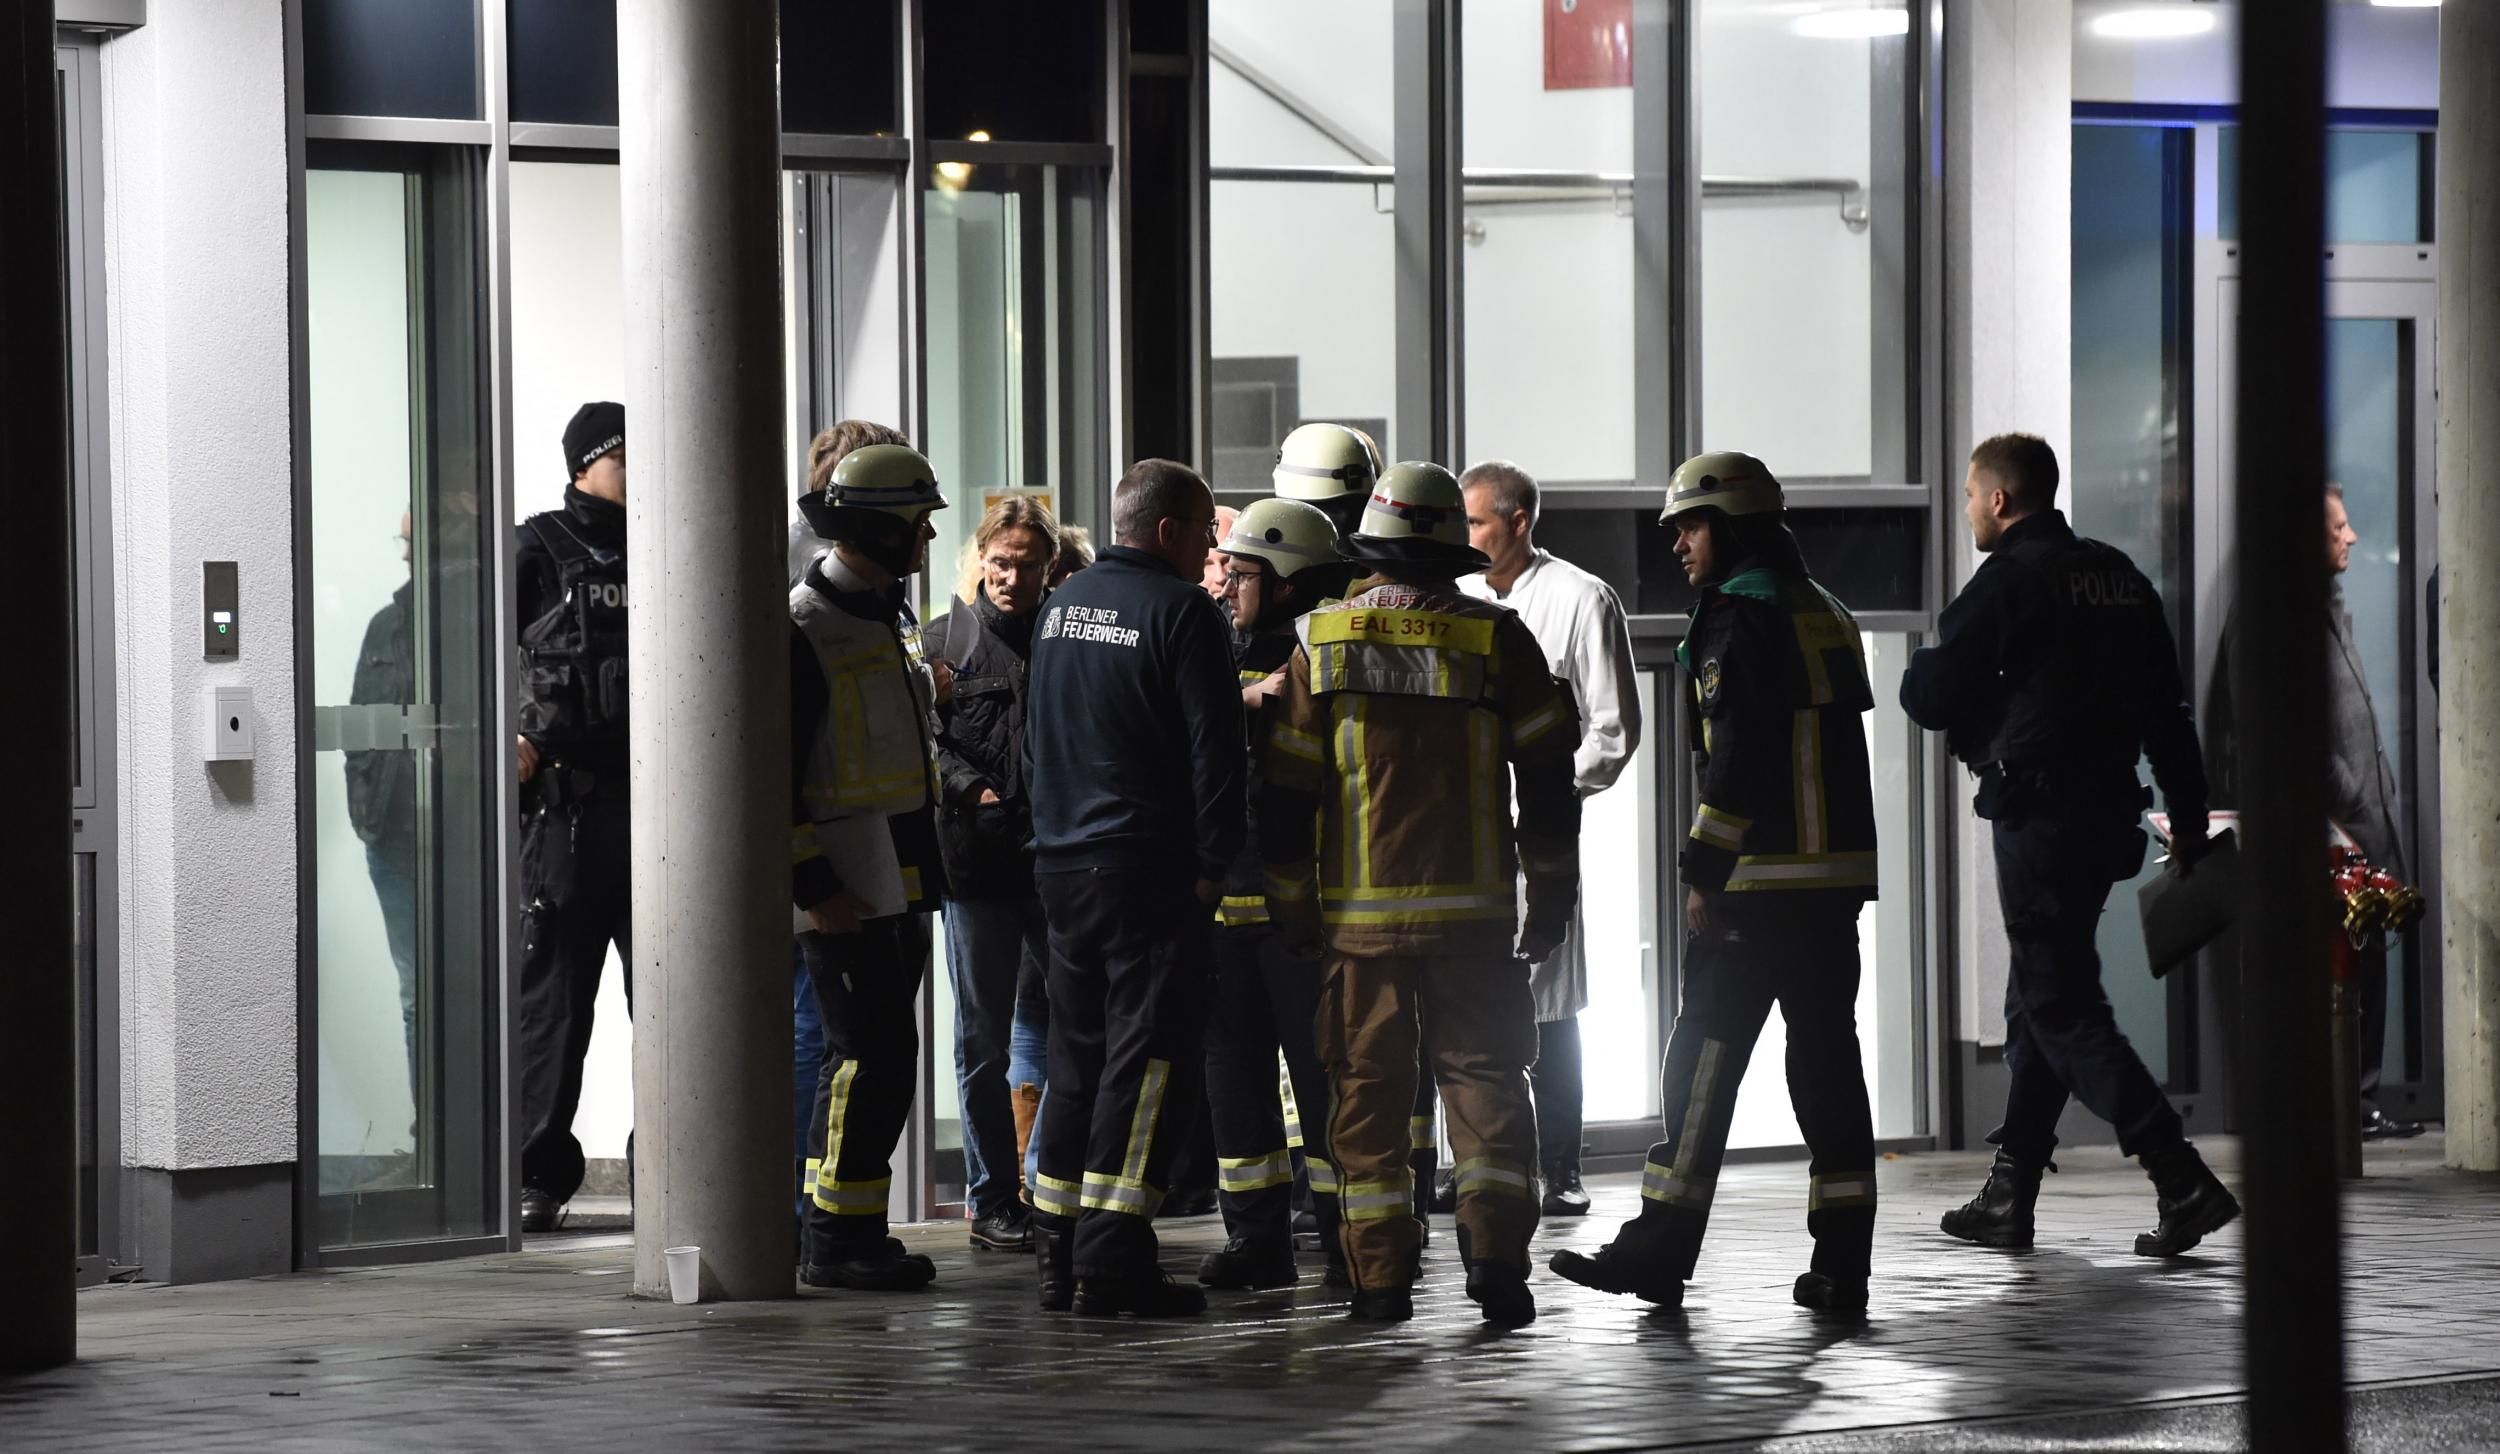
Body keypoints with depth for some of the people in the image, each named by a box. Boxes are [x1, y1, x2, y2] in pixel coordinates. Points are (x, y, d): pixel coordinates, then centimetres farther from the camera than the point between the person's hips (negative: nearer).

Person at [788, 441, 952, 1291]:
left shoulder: (894, 620, 16)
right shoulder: (803, 630, -14)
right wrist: (811, 886, -20)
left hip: (901, 883, 9)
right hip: (842, 888, -9)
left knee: (876, 1055, 11)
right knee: (872, 1054, -10)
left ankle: (846, 1234, 18)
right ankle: (835, 1241, -4)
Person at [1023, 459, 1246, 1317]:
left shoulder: (1061, 605, 15)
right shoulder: (1180, 611, -10)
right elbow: (1215, 747, -14)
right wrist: (1212, 865, -9)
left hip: (1061, 863, 8)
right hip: (1148, 866, -8)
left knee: (1078, 1057, 13)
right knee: (1152, 1058, -6)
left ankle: (1059, 1259, 14)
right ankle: (1112, 1262, -12)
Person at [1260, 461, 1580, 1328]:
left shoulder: (1320, 642, 1)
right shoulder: (1496, 640, 0)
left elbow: (1285, 789, 2)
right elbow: (1547, 781, 2)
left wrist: (1290, 903, 9)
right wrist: (1553, 892, 10)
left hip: (1360, 912, 0)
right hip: (1473, 907, 0)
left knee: (1368, 1085, 6)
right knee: (1483, 1073, 7)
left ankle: (1381, 1275, 4)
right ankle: (1495, 1249, -7)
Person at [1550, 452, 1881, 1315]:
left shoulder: (1745, 621, -11)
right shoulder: (1825, 614, 18)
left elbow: (1737, 760, -18)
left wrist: (1704, 875, -14)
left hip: (1762, 880, -9)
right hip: (1837, 875, 9)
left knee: (1704, 1057, -4)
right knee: (1825, 1052, 8)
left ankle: (1661, 1250, -3)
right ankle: (1841, 1262, 7)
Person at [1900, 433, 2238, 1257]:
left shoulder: (2011, 579, -11)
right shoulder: (2120, 577, 13)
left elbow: (1927, 698, -11)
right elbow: (2169, 710, 13)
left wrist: (1921, 672, 12)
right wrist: (2190, 821, 15)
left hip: (2038, 815, -8)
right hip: (2109, 811, 8)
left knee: (2063, 1011, -7)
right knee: (2037, 1001, 16)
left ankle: (2183, 1183, -17)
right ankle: (2009, 1198, 20)